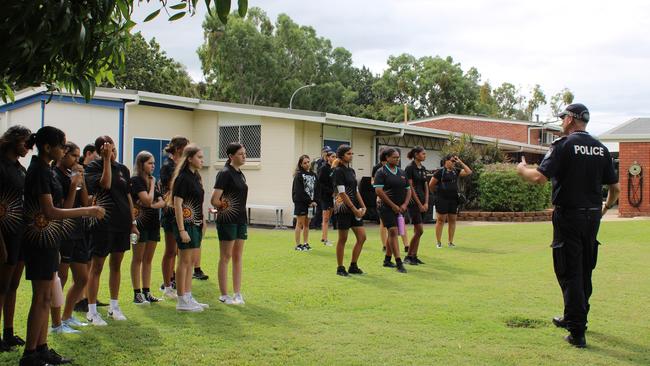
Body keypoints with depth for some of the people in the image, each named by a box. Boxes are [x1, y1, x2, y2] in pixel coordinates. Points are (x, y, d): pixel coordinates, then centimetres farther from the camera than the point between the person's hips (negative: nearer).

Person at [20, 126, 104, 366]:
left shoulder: (42, 169, 12)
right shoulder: (40, 171, -17)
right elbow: (51, 213, -23)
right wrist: (88, 211, -20)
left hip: (47, 240, 10)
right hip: (42, 240, -10)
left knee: (45, 298, 12)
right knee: (41, 299, -4)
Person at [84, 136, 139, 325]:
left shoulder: (123, 169, 11)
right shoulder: (93, 167, -4)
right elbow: (105, 184, -23)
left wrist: (133, 222, 13)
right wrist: (107, 159, -21)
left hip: (122, 222, 5)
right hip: (102, 223, -5)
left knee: (116, 265, 13)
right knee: (97, 266, -1)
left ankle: (114, 306, 24)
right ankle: (92, 311, 5)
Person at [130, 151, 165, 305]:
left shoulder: (153, 180, 14)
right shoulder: (135, 180, -9)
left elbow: (162, 201, 8)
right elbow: (148, 200, -19)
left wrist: (152, 205, -11)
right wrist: (152, 184, -6)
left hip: (153, 222, 7)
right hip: (141, 222, -7)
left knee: (148, 259, 10)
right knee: (138, 259, 0)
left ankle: (147, 292, 14)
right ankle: (137, 294, 3)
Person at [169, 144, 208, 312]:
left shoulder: (196, 177, 13)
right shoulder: (183, 178, -14)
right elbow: (177, 205, -17)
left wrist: (202, 223, 14)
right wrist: (182, 230, -21)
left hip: (196, 224, 9)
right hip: (186, 224, -9)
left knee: (192, 262, 12)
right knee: (185, 261, -3)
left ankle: (188, 297, 20)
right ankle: (181, 301, 4)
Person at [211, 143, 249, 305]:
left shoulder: (240, 174, 12)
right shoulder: (225, 173, -13)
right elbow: (214, 200, -19)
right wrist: (224, 207, -3)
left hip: (241, 220, 8)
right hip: (227, 221, -8)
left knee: (238, 257, 10)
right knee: (225, 257, 1)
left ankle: (237, 293, 15)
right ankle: (224, 295, 8)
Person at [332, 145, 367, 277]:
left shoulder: (351, 171, 15)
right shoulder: (338, 171, -10)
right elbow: (342, 193, -15)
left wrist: (363, 206, 4)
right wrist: (354, 209, -16)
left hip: (354, 208, 8)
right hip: (343, 208, -8)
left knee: (362, 237, 3)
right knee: (343, 239, 0)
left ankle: (353, 266, 13)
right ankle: (340, 268, 11)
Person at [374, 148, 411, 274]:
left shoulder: (401, 172, 12)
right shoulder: (381, 172, -6)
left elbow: (408, 190, 14)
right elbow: (379, 191, -15)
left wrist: (405, 205, -3)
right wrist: (393, 205, -15)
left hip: (400, 209, 6)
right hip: (387, 208, -6)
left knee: (393, 234, 13)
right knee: (393, 231, -15)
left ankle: (387, 259, 26)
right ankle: (399, 262, -18)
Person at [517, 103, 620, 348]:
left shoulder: (563, 145, -11)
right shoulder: (601, 149, 8)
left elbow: (540, 178, -20)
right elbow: (615, 187, 11)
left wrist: (522, 170, 0)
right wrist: (606, 207, 30)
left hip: (569, 215, -6)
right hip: (592, 216, 6)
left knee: (570, 273, -2)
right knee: (585, 270, 18)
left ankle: (577, 332, -3)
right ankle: (574, 318, 34)